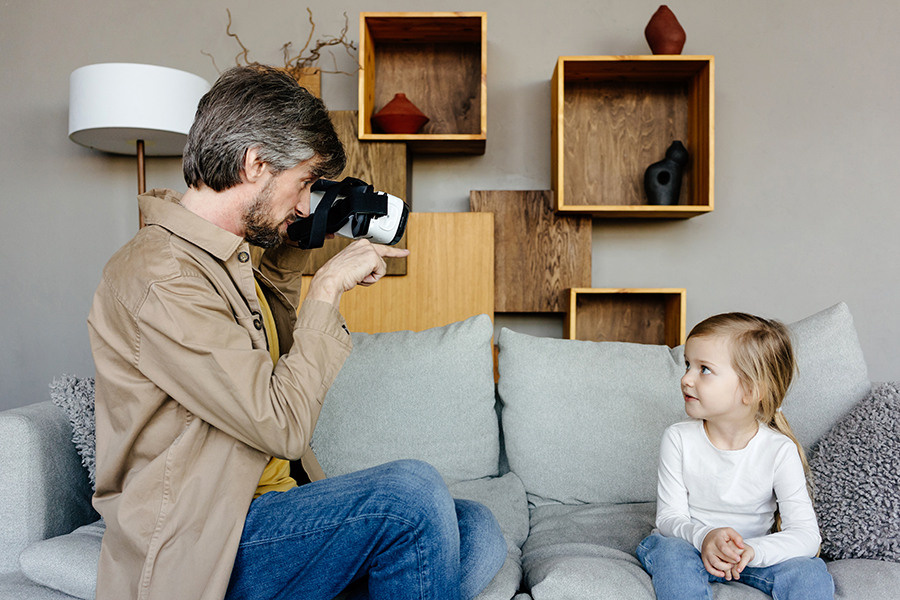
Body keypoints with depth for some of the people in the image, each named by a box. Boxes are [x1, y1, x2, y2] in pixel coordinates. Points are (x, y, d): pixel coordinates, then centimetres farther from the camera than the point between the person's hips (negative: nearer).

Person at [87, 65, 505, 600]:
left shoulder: (228, 257, 11)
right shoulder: (161, 280, -20)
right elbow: (283, 428, -24)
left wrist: (288, 255, 15)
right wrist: (329, 288, -15)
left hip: (268, 501, 8)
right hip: (198, 549, -8)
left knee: (476, 533, -8)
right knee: (412, 491, -26)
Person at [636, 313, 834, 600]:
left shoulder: (780, 451, -14)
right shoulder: (678, 439, -12)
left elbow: (806, 534, -17)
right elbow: (669, 517, -11)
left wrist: (753, 549, -38)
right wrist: (703, 536, -34)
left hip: (755, 554, 0)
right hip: (691, 543, 0)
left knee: (811, 574, -26)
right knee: (672, 553, -33)